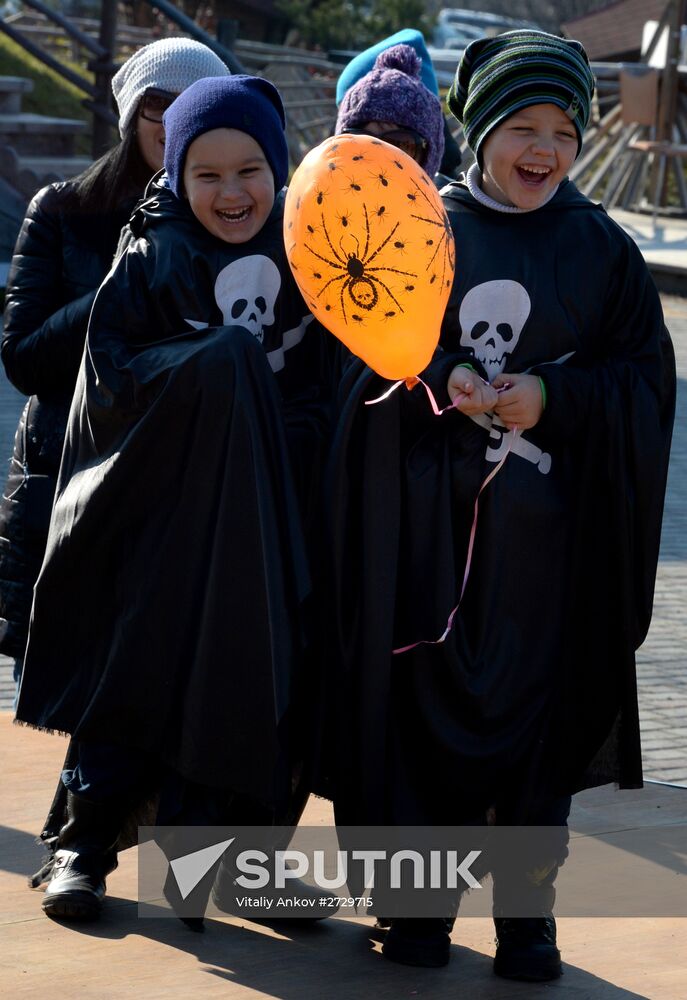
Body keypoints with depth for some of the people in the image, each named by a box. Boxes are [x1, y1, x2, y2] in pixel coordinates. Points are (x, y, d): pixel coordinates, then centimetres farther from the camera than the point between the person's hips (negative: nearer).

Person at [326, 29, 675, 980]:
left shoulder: (602, 251, 4)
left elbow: (644, 377, 2)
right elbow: (365, 357, 2)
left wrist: (554, 396, -14)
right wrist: (437, 381, -17)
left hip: (547, 525, 0)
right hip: (430, 517, 0)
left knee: (538, 704, 2)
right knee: (428, 695, 2)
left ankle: (526, 909, 14)